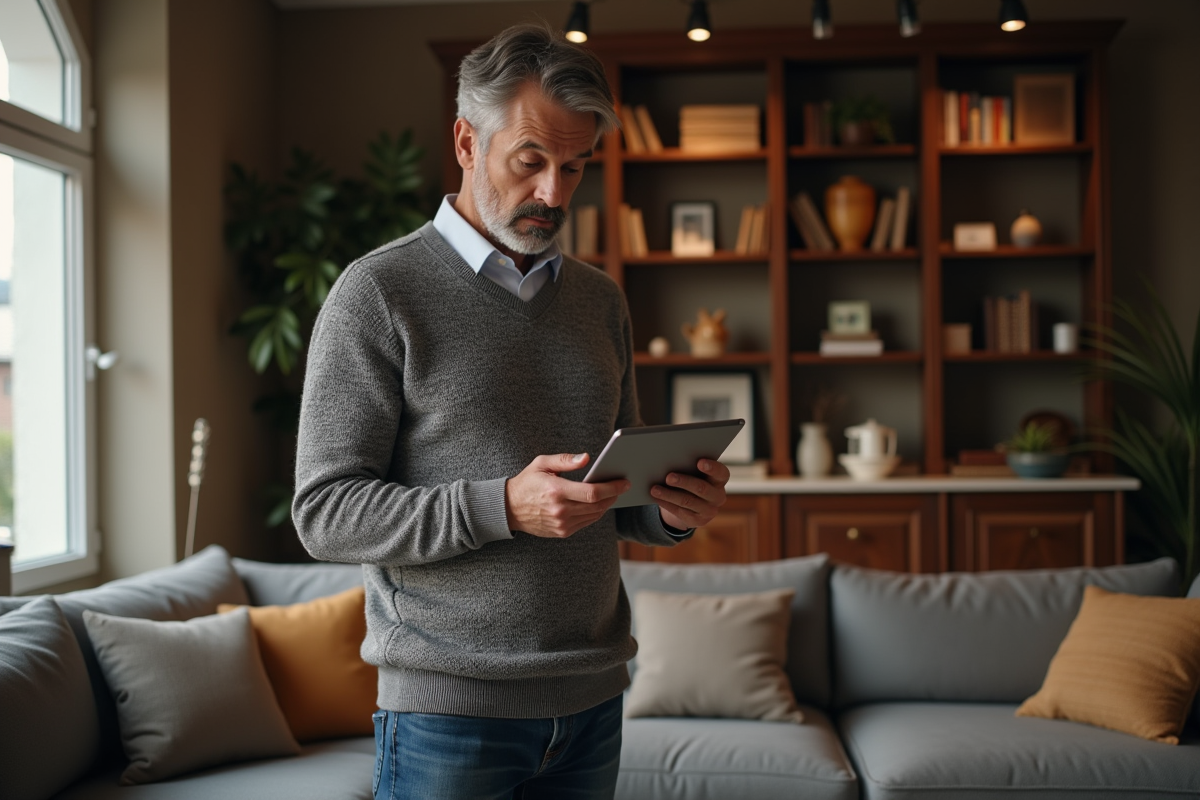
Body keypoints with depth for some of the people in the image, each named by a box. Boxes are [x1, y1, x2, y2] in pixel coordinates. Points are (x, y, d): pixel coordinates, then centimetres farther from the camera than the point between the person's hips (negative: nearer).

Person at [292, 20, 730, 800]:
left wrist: (669, 510, -6)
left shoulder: (602, 300, 11)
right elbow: (326, 512, -12)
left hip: (592, 700, 5)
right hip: (449, 707, -5)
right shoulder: (379, 293, -7)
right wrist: (503, 506, -24)